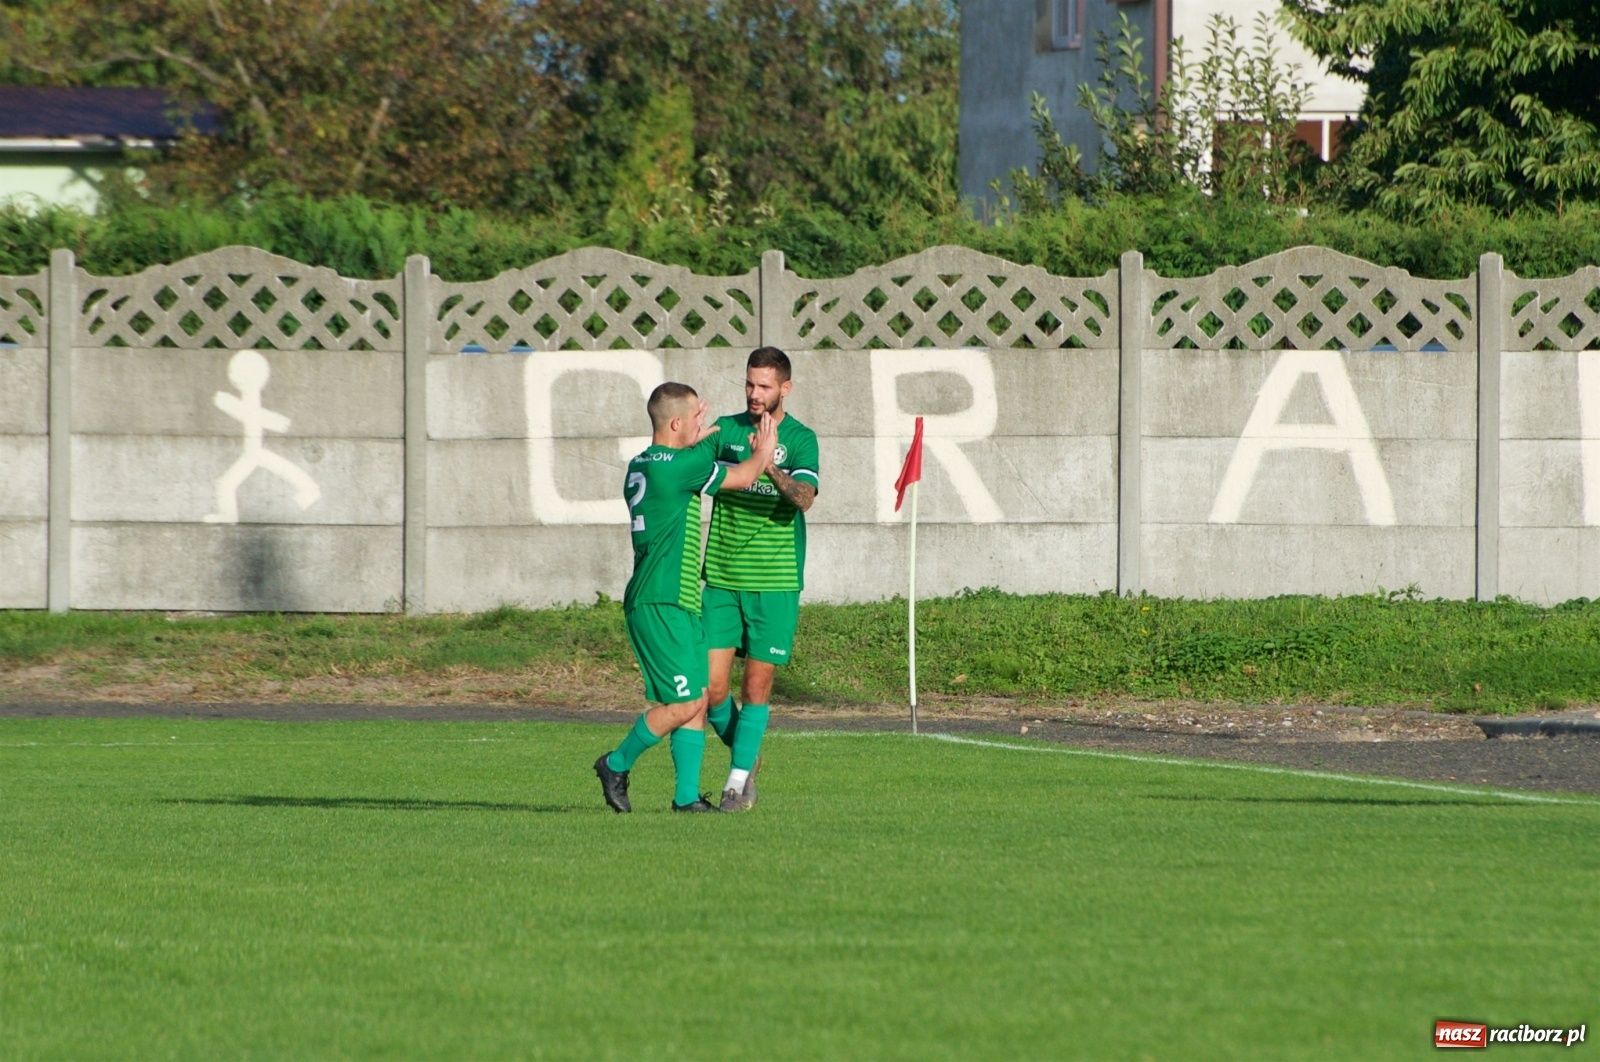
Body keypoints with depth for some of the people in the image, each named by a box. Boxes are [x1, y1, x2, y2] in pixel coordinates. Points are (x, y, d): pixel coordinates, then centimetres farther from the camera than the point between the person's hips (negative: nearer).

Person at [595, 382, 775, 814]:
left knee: (699, 699, 7)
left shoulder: (640, 466, 12)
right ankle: (617, 765, 7)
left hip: (676, 604, 10)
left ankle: (687, 795, 6)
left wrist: (691, 442, 44)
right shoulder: (677, 468, -15)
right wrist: (764, 452, 15)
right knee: (684, 703, -8)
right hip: (662, 604, -10)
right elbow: (741, 477, -4)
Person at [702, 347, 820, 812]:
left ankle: (739, 779, 7)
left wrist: (770, 468, -38)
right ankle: (744, 754, 23)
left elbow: (804, 497, -19)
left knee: (757, 685, -2)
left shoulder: (800, 439, -3)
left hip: (775, 583, -3)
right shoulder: (725, 430, 7)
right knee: (711, 686, -2)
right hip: (722, 579, 3)